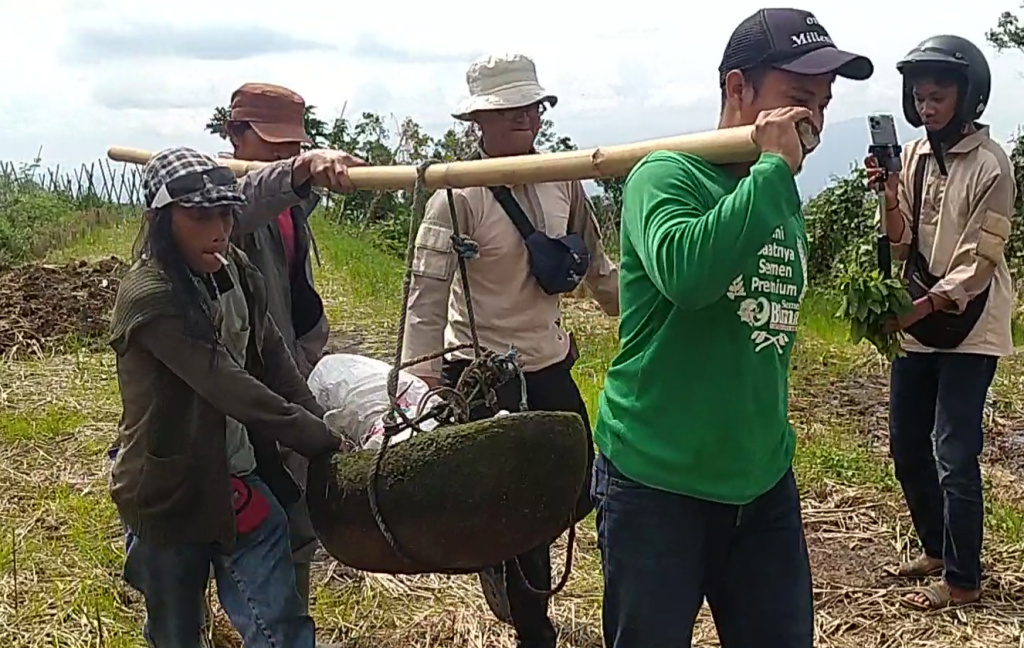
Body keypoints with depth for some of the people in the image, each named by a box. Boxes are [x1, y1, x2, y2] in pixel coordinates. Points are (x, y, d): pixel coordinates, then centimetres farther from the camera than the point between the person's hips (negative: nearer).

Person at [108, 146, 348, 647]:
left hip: (239, 477, 5)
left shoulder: (235, 272, 1)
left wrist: (322, 429, -9)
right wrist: (322, 441, -25)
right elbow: (225, 383, -27)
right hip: (171, 489, -5)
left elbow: (273, 361, 2)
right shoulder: (148, 297, -22)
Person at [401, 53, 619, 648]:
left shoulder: (563, 181, 0)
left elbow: (597, 266, 14)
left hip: (551, 363, 6)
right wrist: (426, 384, -22)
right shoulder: (459, 196, -17)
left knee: (580, 490, 15)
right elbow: (427, 294, -18)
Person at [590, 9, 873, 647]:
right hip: (658, 483, -6)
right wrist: (775, 168, -24)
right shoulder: (667, 175, -13)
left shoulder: (786, 200, 9)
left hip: (764, 482, 7)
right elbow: (685, 271, -35)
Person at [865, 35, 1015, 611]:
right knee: (907, 447, 13)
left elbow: (979, 262, -14)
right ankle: (938, 549, 32)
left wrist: (919, 308, -19)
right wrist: (889, 196, -13)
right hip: (919, 324, 7)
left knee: (953, 454, -5)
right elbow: (902, 244, 3)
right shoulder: (914, 155, 6)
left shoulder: (991, 164, -12)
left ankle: (963, 579, 9)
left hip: (969, 328, -7)